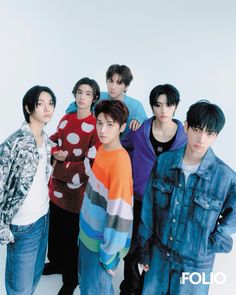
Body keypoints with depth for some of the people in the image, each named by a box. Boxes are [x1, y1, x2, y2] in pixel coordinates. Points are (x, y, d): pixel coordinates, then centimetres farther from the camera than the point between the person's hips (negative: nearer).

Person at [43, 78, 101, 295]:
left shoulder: (97, 126, -15)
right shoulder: (66, 119, 5)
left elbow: (91, 164, -19)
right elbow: (53, 143, 15)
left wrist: (61, 167, -14)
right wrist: (56, 153, -8)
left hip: (78, 190, -6)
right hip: (57, 185, 6)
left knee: (73, 234, 11)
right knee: (56, 227, 21)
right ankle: (56, 263, 48)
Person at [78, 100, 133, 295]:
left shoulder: (120, 162, -28)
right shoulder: (102, 148, -1)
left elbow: (119, 213, -26)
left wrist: (108, 256, -18)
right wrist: (85, 227, 15)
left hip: (103, 240, -7)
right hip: (89, 232, 7)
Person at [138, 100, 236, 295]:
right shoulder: (164, 161, -12)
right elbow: (149, 208, -4)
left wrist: (215, 241, -7)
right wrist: (144, 247, 1)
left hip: (195, 263, -2)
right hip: (159, 253, 2)